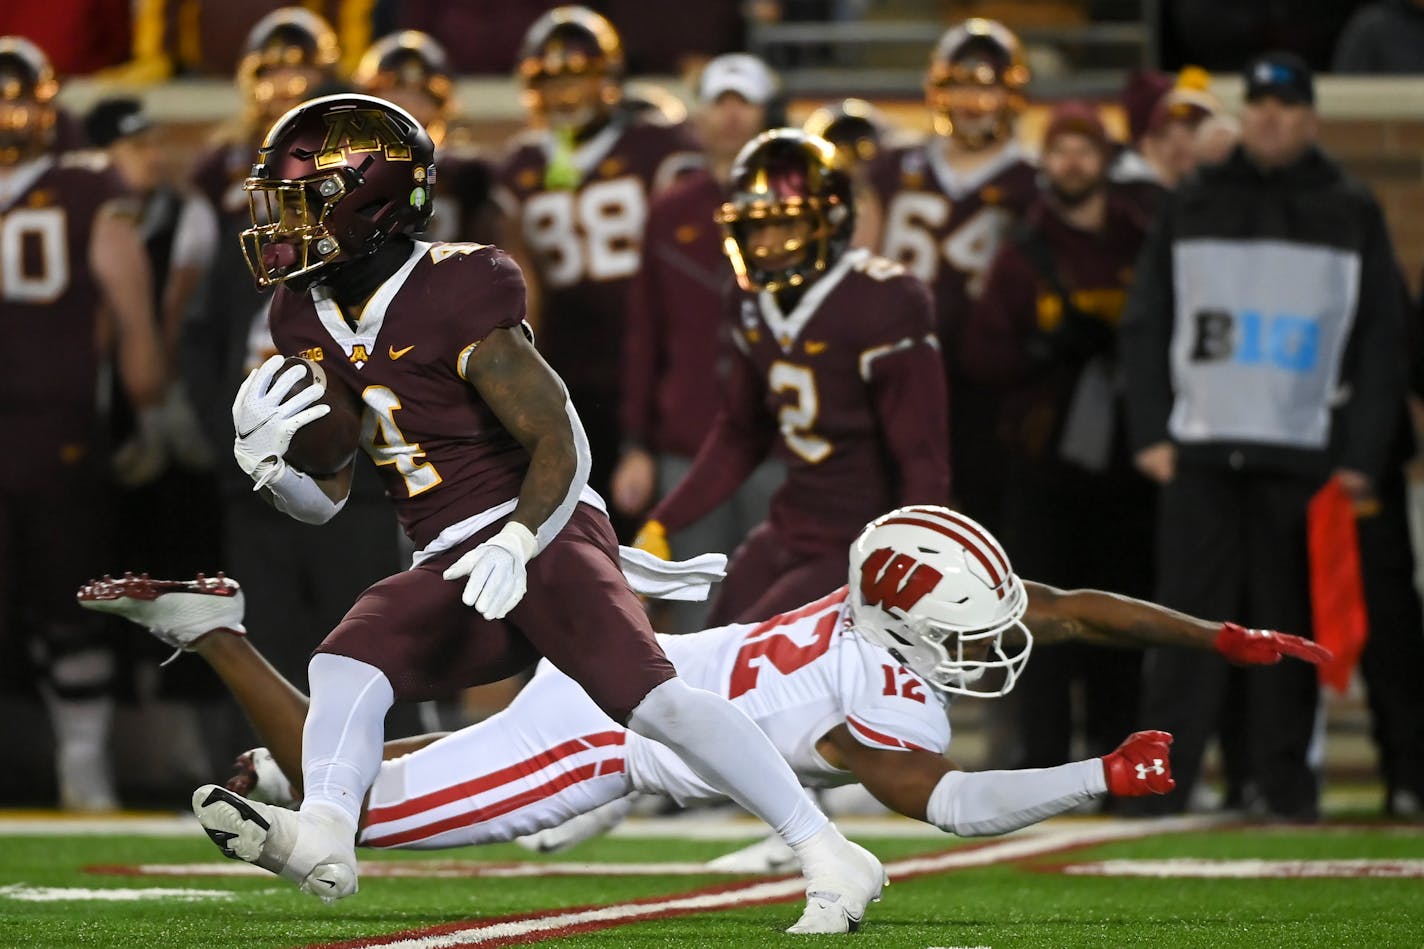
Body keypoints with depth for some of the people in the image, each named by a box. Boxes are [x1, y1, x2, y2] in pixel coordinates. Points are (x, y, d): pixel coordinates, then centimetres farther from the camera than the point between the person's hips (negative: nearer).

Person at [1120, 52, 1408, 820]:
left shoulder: (1351, 216, 8)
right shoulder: (1192, 209, 11)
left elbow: (1382, 345, 7)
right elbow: (1145, 327, 11)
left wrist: (1361, 458, -2)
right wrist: (1150, 433, 0)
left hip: (1303, 457, 0)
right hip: (1198, 453, 0)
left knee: (1291, 620, 1)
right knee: (1188, 615, -5)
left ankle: (1285, 778, 8)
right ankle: (1161, 777, -5)